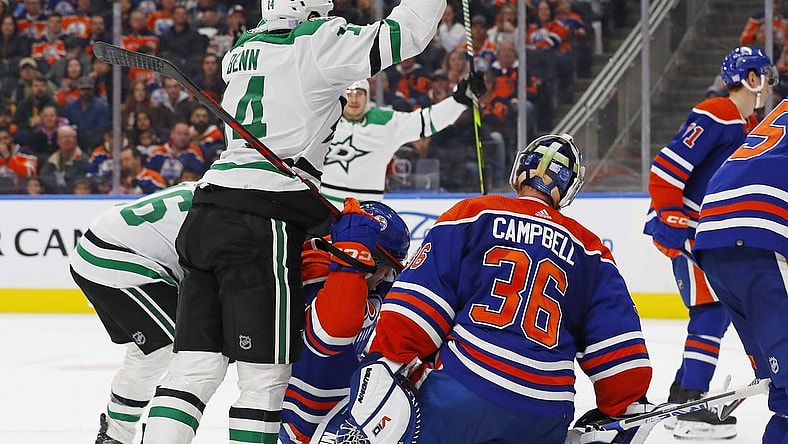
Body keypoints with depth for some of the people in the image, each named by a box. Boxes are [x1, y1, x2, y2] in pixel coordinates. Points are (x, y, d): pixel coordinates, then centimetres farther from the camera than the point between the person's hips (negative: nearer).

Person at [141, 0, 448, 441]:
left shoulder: (244, 47, 17)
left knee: (197, 366, 7)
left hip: (210, 211, 8)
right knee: (266, 375, -4)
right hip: (263, 224, -8)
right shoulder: (316, 43, -4)